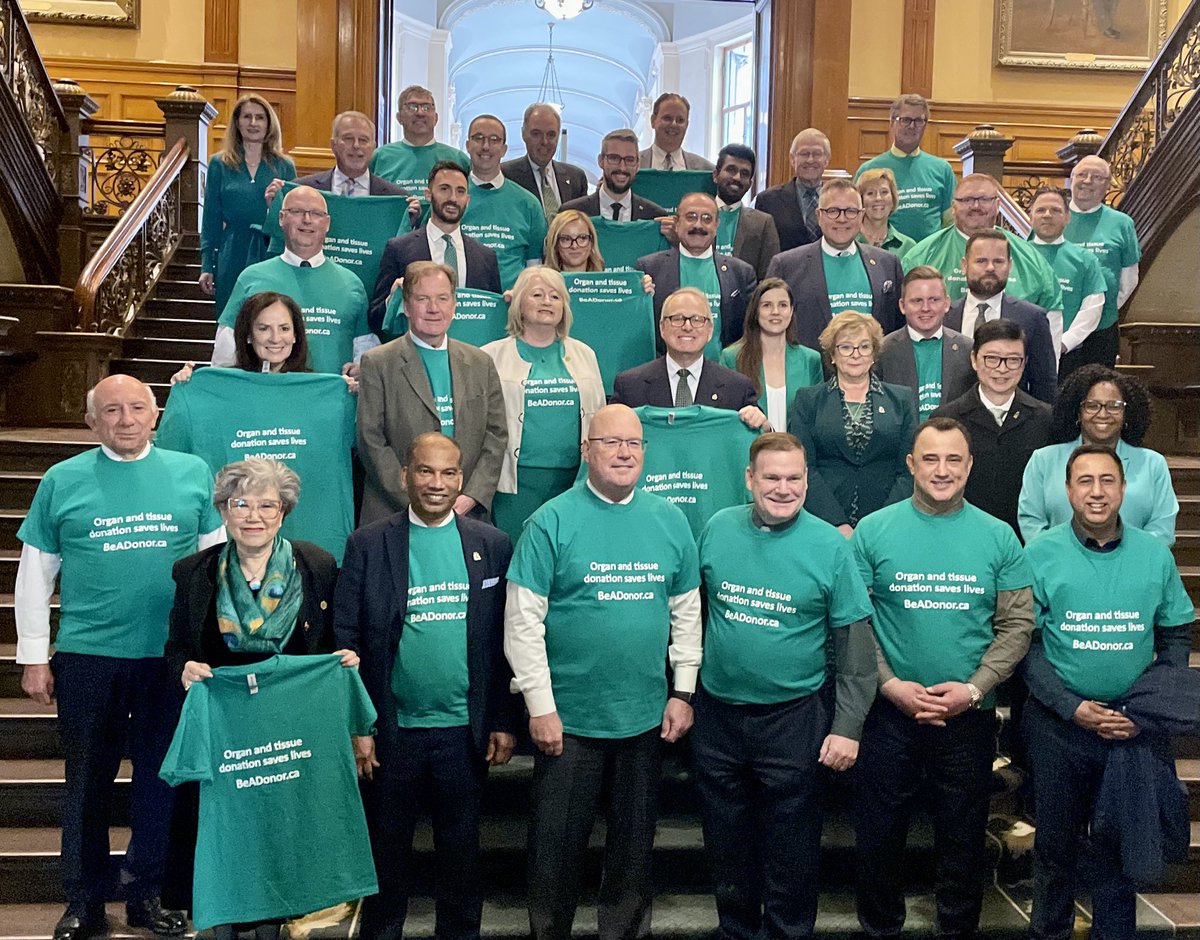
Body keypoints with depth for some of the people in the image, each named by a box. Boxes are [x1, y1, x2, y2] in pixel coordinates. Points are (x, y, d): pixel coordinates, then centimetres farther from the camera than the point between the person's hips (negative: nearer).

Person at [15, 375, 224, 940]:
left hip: (171, 655, 1)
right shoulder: (62, 481, 3)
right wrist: (33, 657, 3)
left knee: (159, 778, 9)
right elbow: (34, 573, 6)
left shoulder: (192, 473, 4)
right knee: (87, 781, 10)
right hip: (86, 657, 0)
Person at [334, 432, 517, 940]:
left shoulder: (492, 545, 0)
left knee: (461, 848, 14)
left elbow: (505, 640, 2)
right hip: (393, 730, 0)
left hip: (466, 729, 1)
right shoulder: (367, 544, -3)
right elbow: (347, 639, -3)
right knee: (386, 847, 15)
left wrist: (505, 721, -1)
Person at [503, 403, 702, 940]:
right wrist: (540, 706, -12)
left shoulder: (670, 520, 3)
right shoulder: (552, 522, -9)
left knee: (634, 843, 17)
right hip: (569, 717, -3)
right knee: (558, 846, 10)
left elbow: (687, 611, 8)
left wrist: (683, 692, 4)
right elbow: (523, 620, -10)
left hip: (647, 717, 3)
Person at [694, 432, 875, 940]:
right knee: (726, 842, 18)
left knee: (791, 850, 10)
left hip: (793, 719, -3)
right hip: (717, 713, 3)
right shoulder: (718, 529, -2)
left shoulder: (830, 545, -9)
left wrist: (847, 726, -11)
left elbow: (854, 642, -7)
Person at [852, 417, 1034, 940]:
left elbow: (1017, 626, -1)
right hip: (888, 710, 0)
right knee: (879, 835, 12)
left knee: (963, 838, 14)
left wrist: (973, 689, -12)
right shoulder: (873, 531, -3)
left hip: (969, 716, 1)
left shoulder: (998, 538, 0)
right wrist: (891, 685, -12)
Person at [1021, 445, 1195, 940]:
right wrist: (1073, 708, -14)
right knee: (1056, 842, 13)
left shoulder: (1155, 554, 0)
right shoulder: (1041, 555, -7)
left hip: (1136, 727, 1)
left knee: (1119, 844, 13)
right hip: (1058, 725, -1)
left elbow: (1177, 638, 5)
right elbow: (1026, 643, -6)